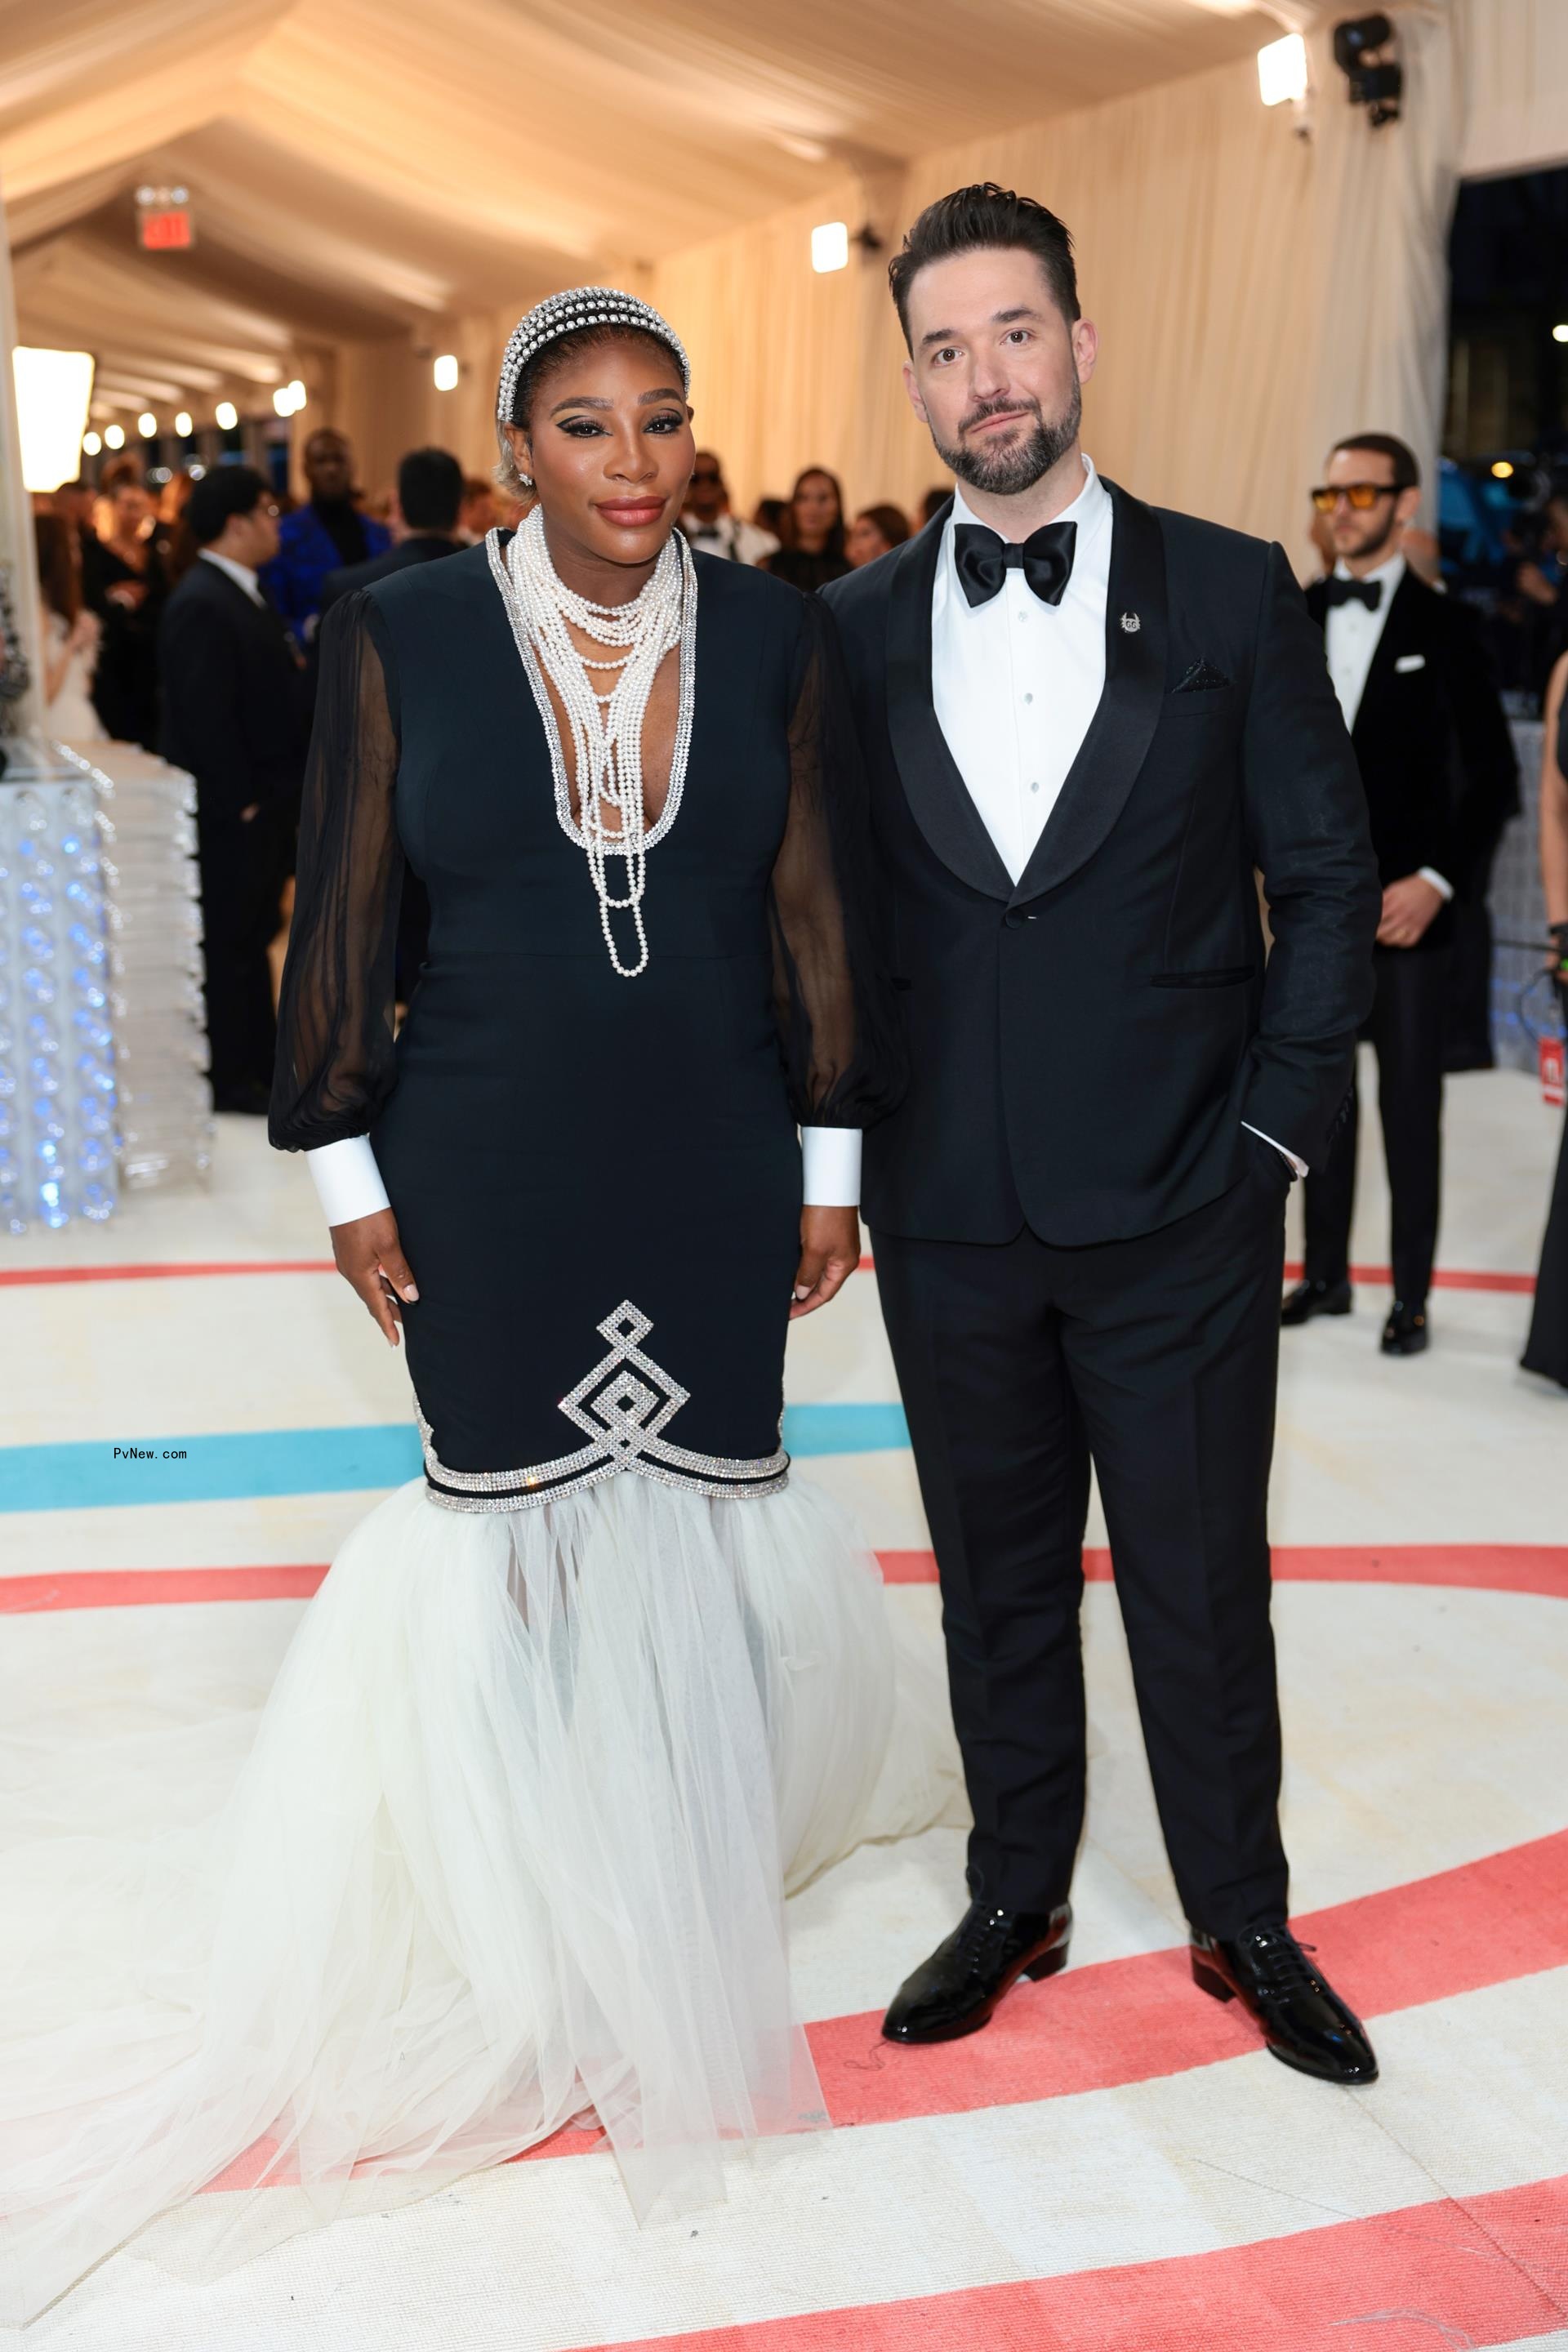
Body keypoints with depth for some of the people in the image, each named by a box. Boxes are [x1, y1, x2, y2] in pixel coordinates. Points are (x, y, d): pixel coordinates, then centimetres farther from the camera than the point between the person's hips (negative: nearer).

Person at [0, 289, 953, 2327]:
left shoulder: (775, 632, -2)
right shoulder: (400, 633, -6)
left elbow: (818, 913, 2)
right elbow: (342, 918, -2)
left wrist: (831, 1164, 2)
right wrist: (346, 1173, -2)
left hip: (718, 1171, 2)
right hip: (489, 1177, -1)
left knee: (697, 1510, 11)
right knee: (511, 1524, 9)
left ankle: (692, 1886, 35)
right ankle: (537, 1922, 31)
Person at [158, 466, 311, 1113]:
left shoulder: (242, 594, 12)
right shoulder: (201, 605, -19)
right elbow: (206, 718, -22)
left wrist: (281, 794, 12)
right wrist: (240, 802, -20)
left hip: (264, 799, 10)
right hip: (231, 811, -10)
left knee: (252, 936, 18)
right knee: (226, 943, 1)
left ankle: (261, 1059, 29)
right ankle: (229, 1079, 10)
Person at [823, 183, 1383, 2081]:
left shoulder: (1228, 594, -2)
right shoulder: (860, 626, 4)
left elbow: (1327, 876, 0)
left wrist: (1277, 1129, -5)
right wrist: (850, 1142, 2)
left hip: (1178, 1211, -2)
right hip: (950, 1214, 2)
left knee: (1201, 1587, 10)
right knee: (996, 1577, 16)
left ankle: (1243, 1922, 30)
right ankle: (1015, 1903, 34)